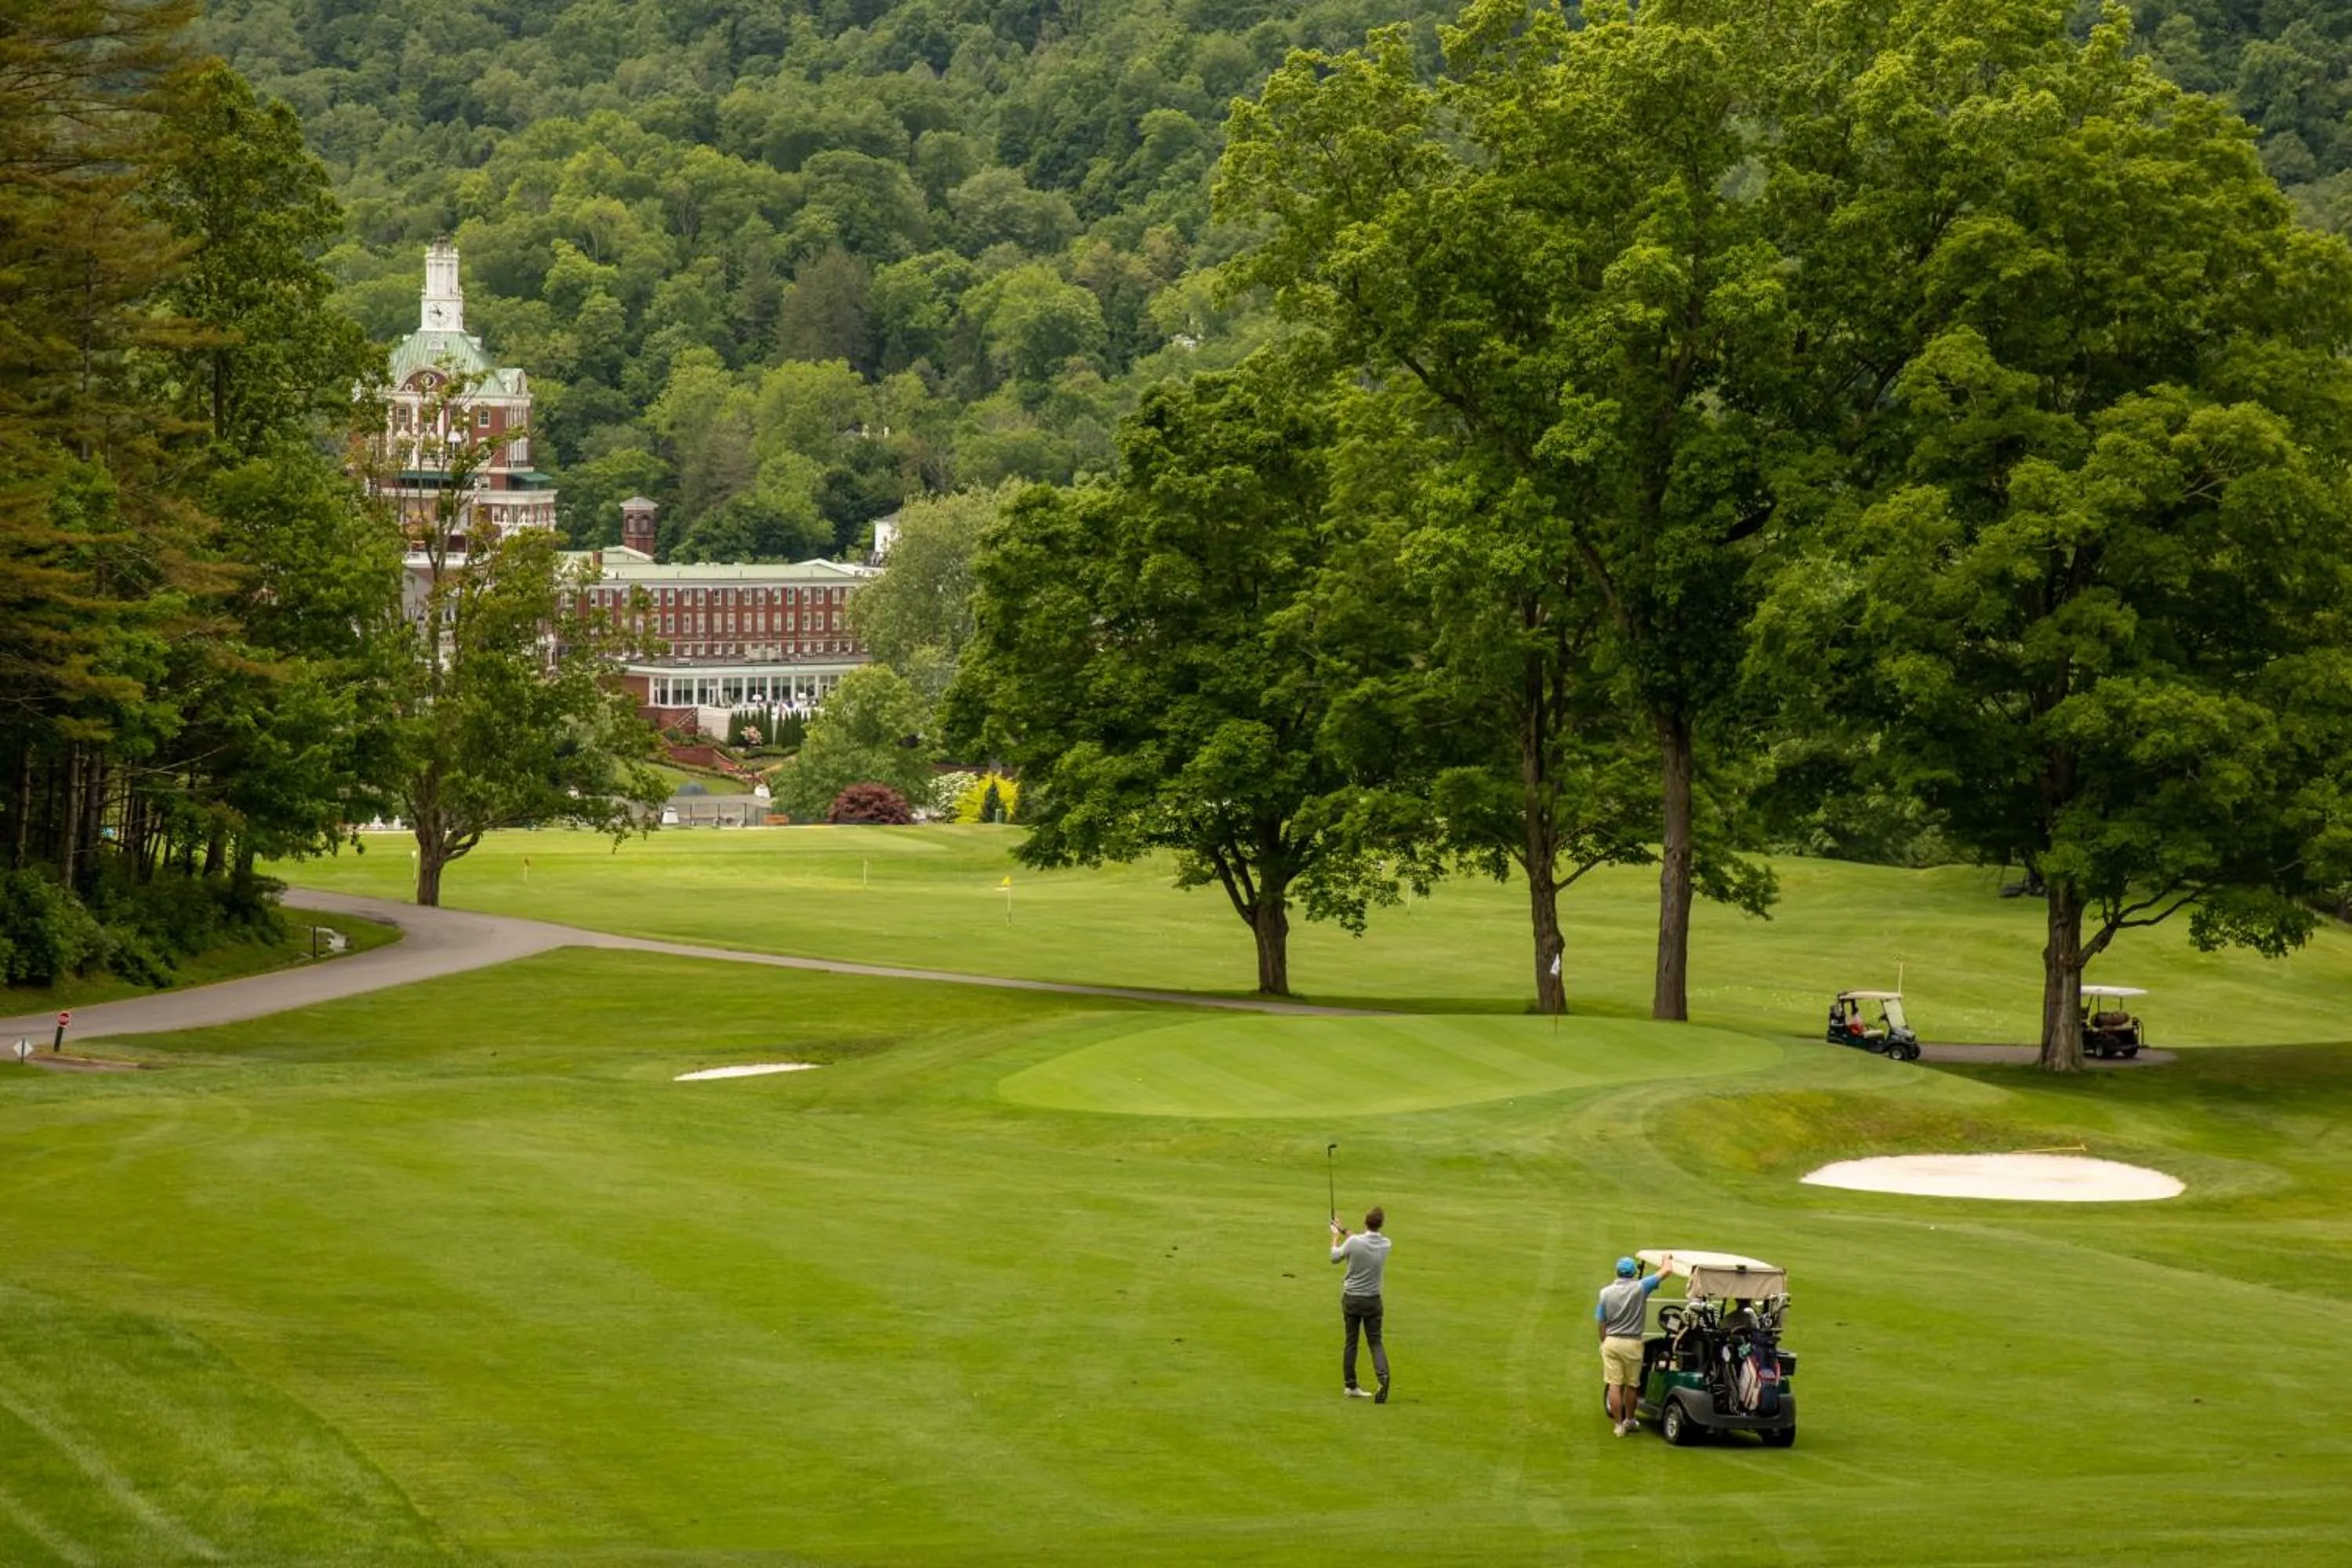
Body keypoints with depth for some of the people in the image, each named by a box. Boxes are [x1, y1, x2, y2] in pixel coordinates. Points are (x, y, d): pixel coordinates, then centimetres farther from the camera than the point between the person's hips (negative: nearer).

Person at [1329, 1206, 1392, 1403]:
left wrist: (1336, 1236, 18)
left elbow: (1335, 1257, 1)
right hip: (1373, 1300, 1)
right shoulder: (1385, 1245, -8)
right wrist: (1345, 1231, 21)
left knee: (1351, 1342, 11)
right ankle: (1383, 1375, -19)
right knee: (1375, 1341, 7)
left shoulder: (1353, 1243, -19)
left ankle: (1350, 1385, 17)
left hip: (1351, 1299, -1)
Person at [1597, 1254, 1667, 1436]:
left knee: (1614, 1385, 2)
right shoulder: (1640, 1288, -8)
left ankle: (1619, 1424, 1)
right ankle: (1629, 1421, 27)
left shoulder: (1606, 1292, -1)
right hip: (1632, 1342, -1)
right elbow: (1664, 1272, -3)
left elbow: (1601, 1322, 4)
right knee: (1632, 1385, 13)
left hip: (1611, 1341, 1)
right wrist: (1667, 1261, 20)